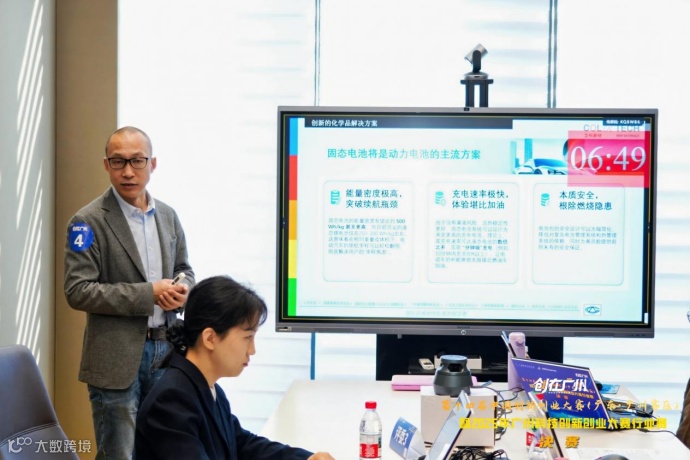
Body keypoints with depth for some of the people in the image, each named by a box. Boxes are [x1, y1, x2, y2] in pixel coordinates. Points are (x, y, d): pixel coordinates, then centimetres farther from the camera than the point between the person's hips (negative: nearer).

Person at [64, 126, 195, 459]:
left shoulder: (167, 215, 8)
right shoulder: (88, 222, -10)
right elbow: (77, 291, -17)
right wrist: (149, 294, -21)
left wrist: (183, 290, -7)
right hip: (118, 357, -5)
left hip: (165, 348, 6)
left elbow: (184, 270, 18)